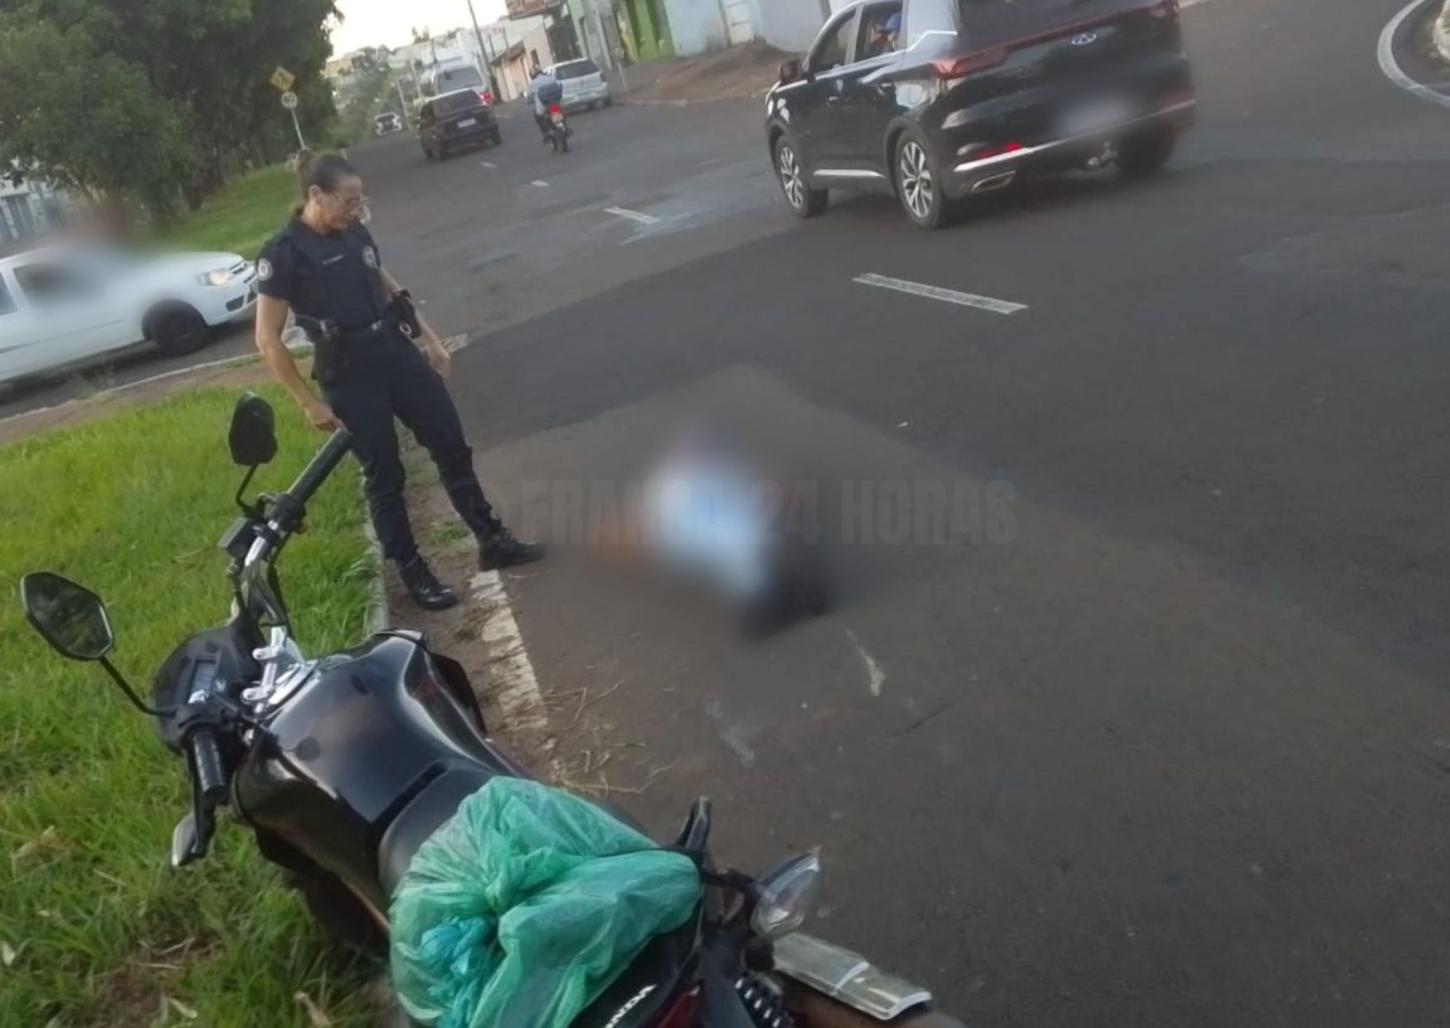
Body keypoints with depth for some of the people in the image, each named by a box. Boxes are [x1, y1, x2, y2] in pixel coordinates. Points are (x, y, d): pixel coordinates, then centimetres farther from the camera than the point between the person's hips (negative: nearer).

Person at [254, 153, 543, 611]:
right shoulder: (283, 254, -14)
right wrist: (310, 403, -13)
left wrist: (429, 338, 19)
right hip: (349, 376, -6)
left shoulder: (356, 233, 4)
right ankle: (413, 573, 19)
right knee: (384, 475, 4)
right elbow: (268, 340, -13)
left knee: (452, 445, 9)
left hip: (398, 353, 6)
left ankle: (492, 540, 22)